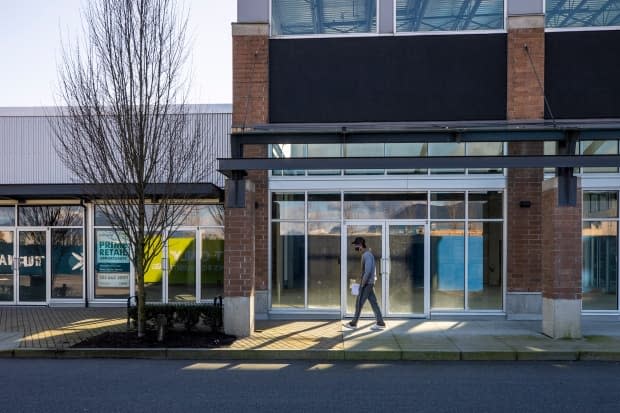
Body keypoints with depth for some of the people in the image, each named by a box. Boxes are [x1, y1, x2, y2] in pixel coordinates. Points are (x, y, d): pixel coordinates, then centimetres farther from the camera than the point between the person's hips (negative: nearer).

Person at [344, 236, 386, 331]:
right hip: (369, 283, 9)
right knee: (373, 303, 9)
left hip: (367, 284, -9)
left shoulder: (367, 255, -16)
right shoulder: (366, 254, 15)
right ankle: (380, 323, 10)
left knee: (359, 303, -1)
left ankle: (353, 323, 6)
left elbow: (367, 271, -23)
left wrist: (362, 283, -18)